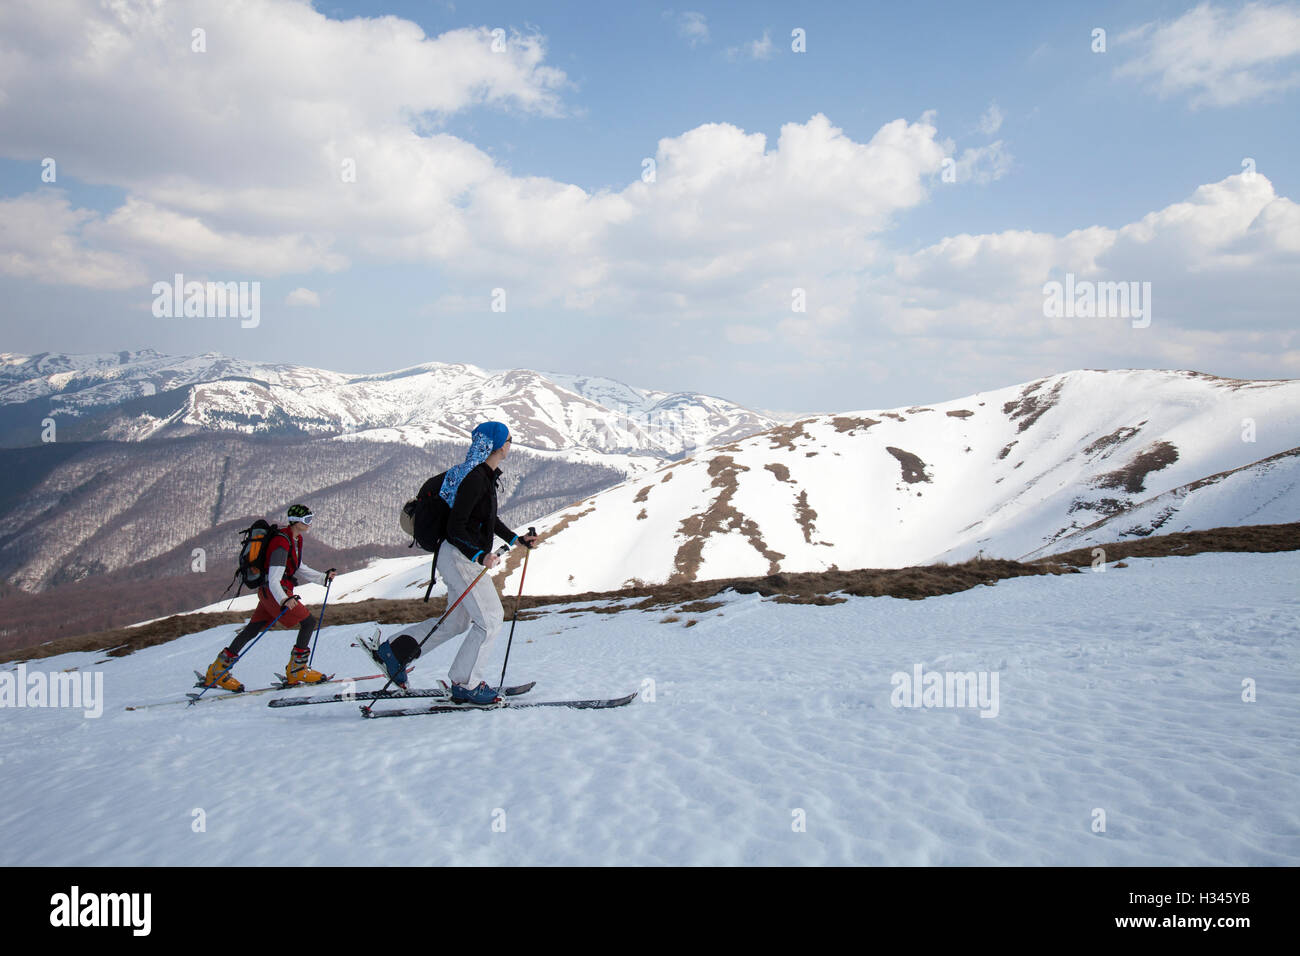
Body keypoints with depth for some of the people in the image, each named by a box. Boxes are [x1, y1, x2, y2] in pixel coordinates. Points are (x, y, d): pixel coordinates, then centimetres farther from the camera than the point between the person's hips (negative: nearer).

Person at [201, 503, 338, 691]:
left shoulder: (296, 539, 11)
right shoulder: (282, 543, -20)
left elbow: (299, 569, 22)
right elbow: (274, 579, -25)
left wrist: (323, 577, 19)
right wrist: (284, 600, -38)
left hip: (267, 591, 10)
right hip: (274, 591, -10)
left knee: (252, 630, 11)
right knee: (309, 621, -9)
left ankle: (216, 672, 15)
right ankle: (295, 671, -1)